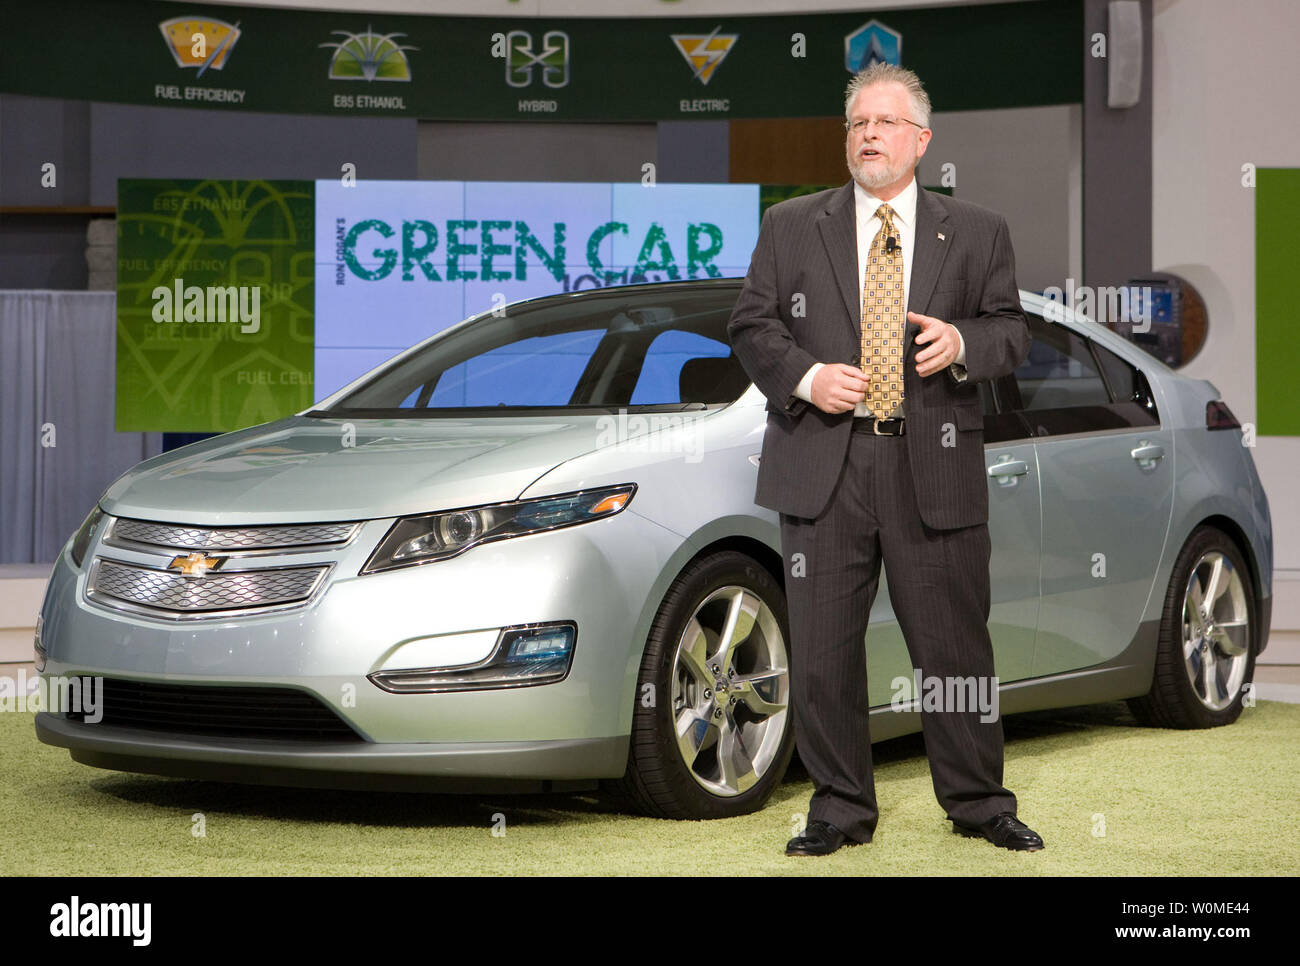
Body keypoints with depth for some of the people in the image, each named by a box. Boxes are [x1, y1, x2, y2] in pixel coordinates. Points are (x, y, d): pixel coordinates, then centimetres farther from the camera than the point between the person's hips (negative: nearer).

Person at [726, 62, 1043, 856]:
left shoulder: (978, 233, 11)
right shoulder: (790, 227, 10)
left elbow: (1014, 333, 8)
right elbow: (751, 325, 8)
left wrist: (962, 342, -13)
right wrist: (804, 377, -10)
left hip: (935, 470, 0)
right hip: (823, 467, 1)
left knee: (956, 643, 4)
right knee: (822, 650, 3)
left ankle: (978, 802, 19)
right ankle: (841, 808, 16)